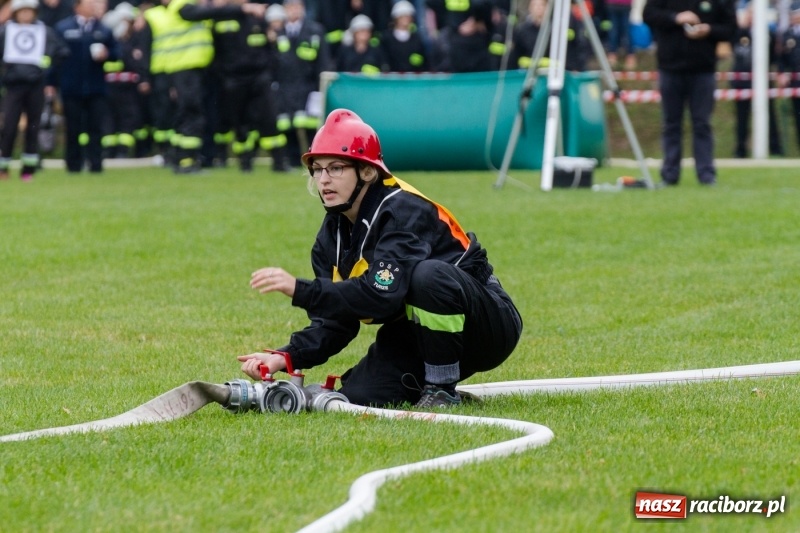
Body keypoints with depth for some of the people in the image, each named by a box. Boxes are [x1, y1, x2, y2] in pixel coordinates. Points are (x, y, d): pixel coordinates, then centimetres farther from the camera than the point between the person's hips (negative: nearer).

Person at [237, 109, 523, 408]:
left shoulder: (403, 212, -23)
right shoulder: (332, 237, 1)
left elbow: (382, 296, -36)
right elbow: (334, 322, -2)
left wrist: (299, 290, -38)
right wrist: (286, 358, -19)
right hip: (417, 334, 7)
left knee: (428, 274, -36)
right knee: (357, 398, -16)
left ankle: (443, 390, -19)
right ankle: (425, 384, 12)